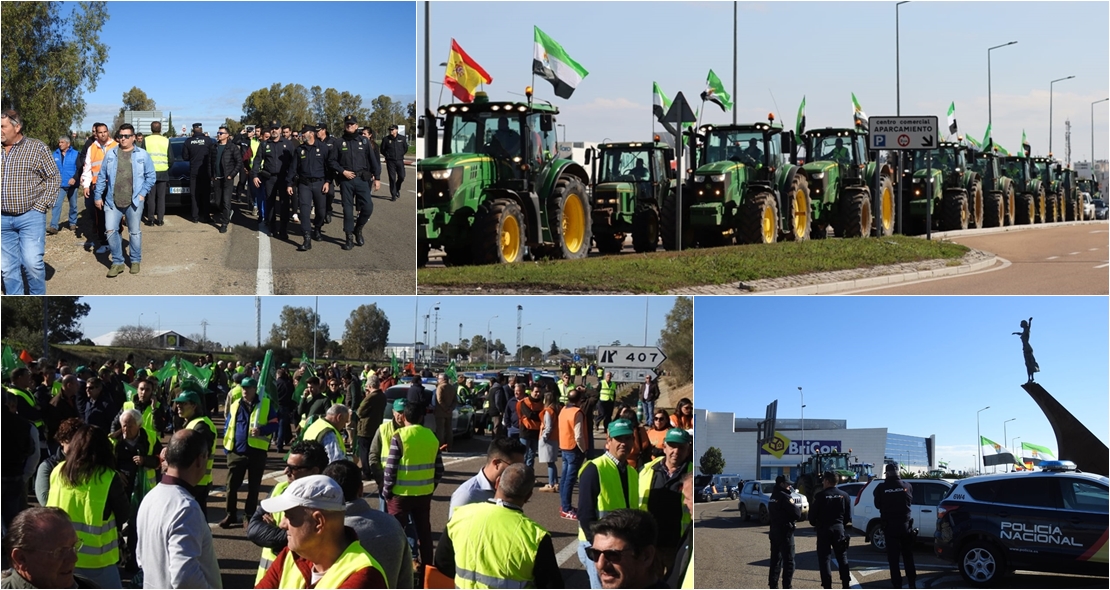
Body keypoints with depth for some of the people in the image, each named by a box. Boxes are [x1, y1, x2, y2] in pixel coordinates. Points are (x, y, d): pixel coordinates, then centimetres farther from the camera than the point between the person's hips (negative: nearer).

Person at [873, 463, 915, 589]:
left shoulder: (881, 487, -10)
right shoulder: (907, 486, -5)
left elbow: (877, 505, 2)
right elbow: (911, 502, 9)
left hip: (890, 525, -2)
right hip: (905, 524, 2)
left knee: (893, 556, 4)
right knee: (908, 555, 14)